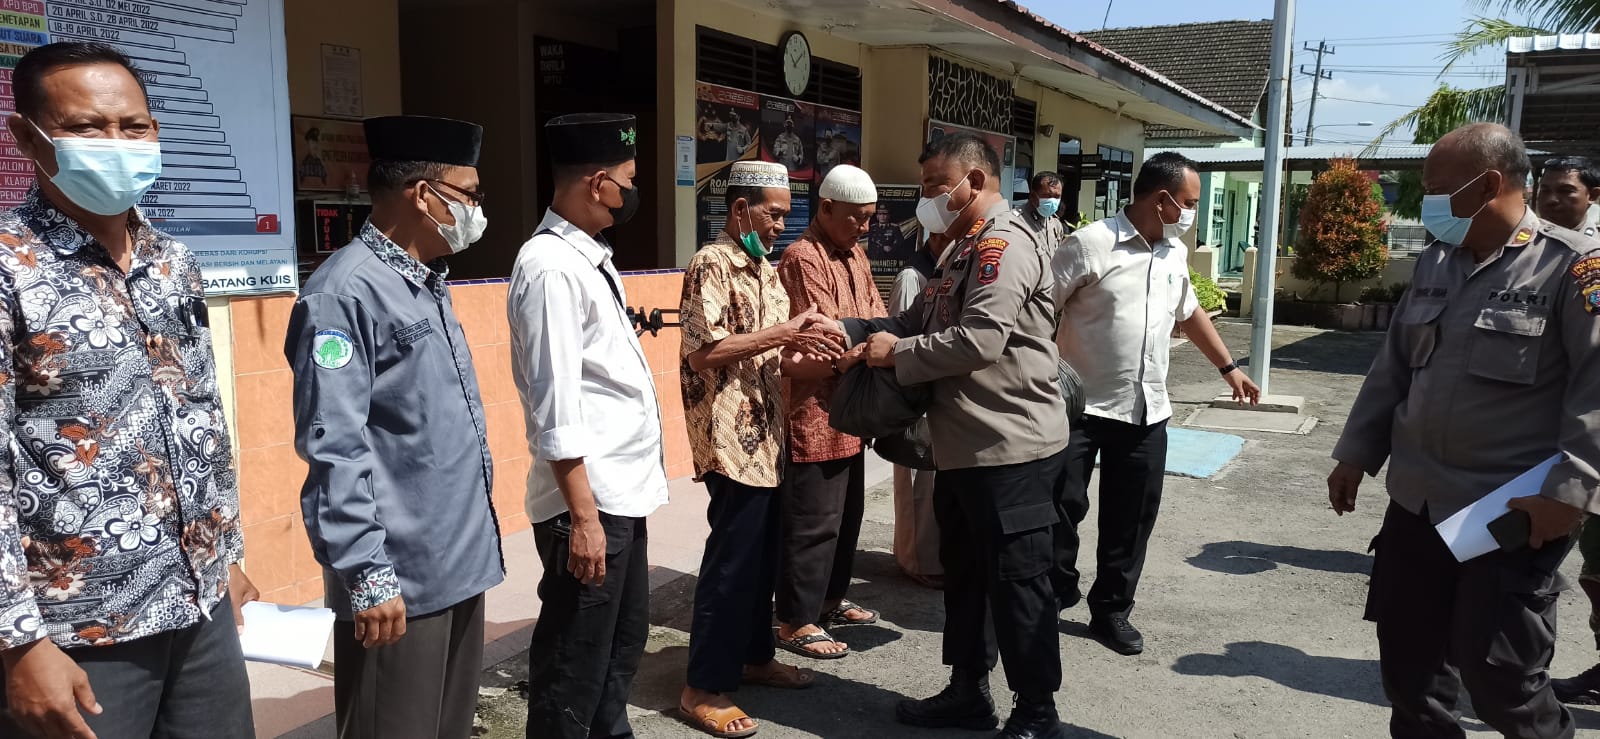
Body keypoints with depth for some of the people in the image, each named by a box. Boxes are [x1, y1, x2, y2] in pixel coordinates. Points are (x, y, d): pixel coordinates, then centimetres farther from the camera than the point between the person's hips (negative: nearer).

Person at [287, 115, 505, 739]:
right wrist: (368, 575, -21)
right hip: (398, 579, -9)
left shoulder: (428, 283, 12)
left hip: (459, 563, 9)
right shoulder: (346, 293, -17)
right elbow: (334, 450, -21)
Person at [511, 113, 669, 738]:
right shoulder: (551, 266, -18)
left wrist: (611, 502, 19)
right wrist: (583, 516, -22)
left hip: (623, 491, 10)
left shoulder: (588, 255, 12)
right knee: (575, 663, 5)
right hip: (589, 500, -10)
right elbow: (555, 406, -22)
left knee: (623, 641, 23)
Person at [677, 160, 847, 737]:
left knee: (761, 555, 17)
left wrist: (803, 355, -1)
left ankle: (754, 656, 33)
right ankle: (704, 688, 8)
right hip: (732, 441, -9)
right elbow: (705, 351, -22)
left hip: (765, 438, 9)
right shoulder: (712, 265, -12)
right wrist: (785, 332, -20)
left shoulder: (765, 270, 16)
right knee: (731, 561, -3)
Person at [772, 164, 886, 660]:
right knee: (813, 522, -2)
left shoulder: (855, 255, 14)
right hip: (814, 414, -9)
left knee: (847, 514, 19)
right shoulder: (803, 259, -16)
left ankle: (830, 600, 34)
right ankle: (797, 622, 10)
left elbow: (876, 319, 12)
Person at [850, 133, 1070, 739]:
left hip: (1008, 445, -11)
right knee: (964, 572, 18)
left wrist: (897, 353, -15)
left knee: (1016, 580, 0)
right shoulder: (968, 248, 18)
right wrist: (848, 329, 3)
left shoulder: (1004, 242, -16)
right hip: (966, 444, 11)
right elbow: (922, 320, 17)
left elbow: (980, 339, -27)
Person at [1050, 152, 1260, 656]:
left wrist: (1228, 367, 29)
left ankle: (1111, 610, 24)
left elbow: (1189, 313, 26)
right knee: (1062, 506, 2)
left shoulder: (1175, 253, 10)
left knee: (1131, 518, 10)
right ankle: (1053, 597, 21)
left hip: (1147, 411, 6)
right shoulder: (1090, 245, -13)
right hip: (1081, 406, -6)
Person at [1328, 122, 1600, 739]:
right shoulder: (1434, 263, 10)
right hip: (1417, 504, 6)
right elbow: (1393, 366, 15)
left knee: (1498, 677, 0)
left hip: (1513, 515, -6)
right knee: (1408, 662, 13)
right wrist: (1355, 453, 13)